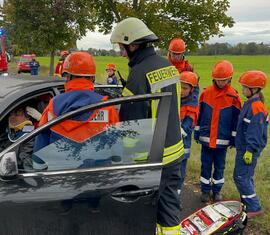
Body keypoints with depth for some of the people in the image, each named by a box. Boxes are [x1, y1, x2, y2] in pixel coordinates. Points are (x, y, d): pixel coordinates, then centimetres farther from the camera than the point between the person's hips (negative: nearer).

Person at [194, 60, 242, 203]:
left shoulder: (233, 96, -6)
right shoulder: (206, 93, -2)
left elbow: (236, 119, -1)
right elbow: (199, 114, 4)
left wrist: (234, 138, -1)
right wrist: (197, 133, 6)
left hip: (223, 140, -1)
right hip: (206, 138, 1)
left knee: (219, 167, 12)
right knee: (206, 165, 10)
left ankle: (217, 190, 28)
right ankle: (205, 190, 24)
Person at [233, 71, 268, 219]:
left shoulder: (256, 107, -21)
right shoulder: (250, 104, 11)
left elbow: (255, 132, -23)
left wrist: (250, 151, -22)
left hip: (248, 149, -10)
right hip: (243, 147, 10)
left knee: (241, 177, -5)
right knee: (246, 177, 17)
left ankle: (254, 207, 5)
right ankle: (247, 203, 30)